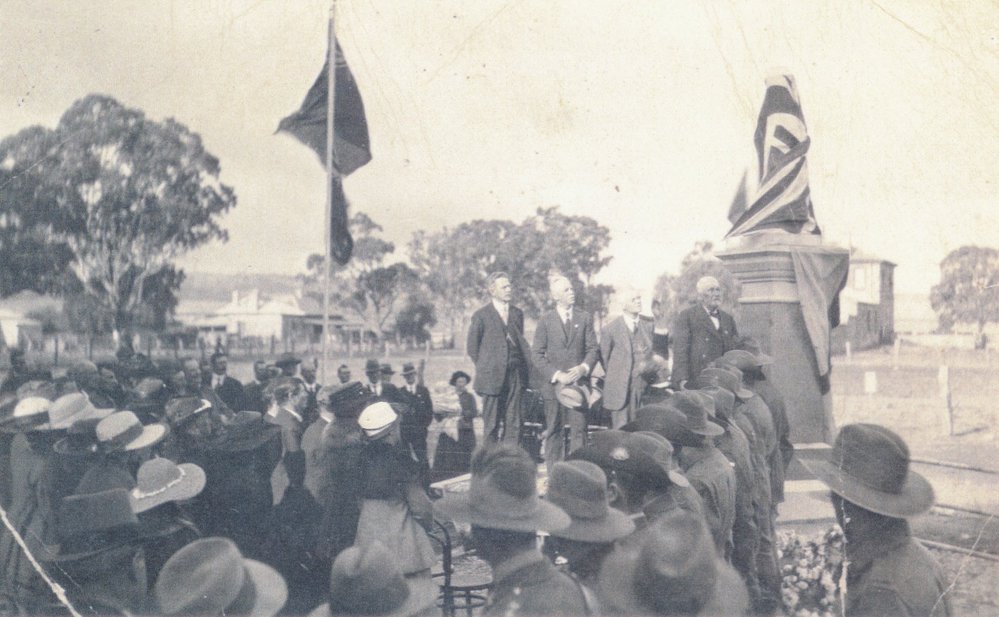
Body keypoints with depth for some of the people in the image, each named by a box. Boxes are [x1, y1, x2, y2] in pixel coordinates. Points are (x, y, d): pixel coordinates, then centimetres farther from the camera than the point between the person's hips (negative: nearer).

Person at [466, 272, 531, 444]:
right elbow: (472, 347, 1)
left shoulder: (517, 313, 12)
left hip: (515, 376, 4)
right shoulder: (481, 316, -3)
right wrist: (485, 368, 2)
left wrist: (523, 367, 9)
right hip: (492, 377, -4)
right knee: (492, 424, 3)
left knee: (513, 423, 4)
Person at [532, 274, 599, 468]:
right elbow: (538, 355, 0)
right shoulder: (545, 320, 3)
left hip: (579, 383, 1)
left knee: (579, 430, 0)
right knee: (553, 431, 4)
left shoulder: (585, 318, 8)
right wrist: (556, 375, -11)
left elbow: (593, 349, 7)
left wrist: (584, 368, -12)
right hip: (554, 384, -1)